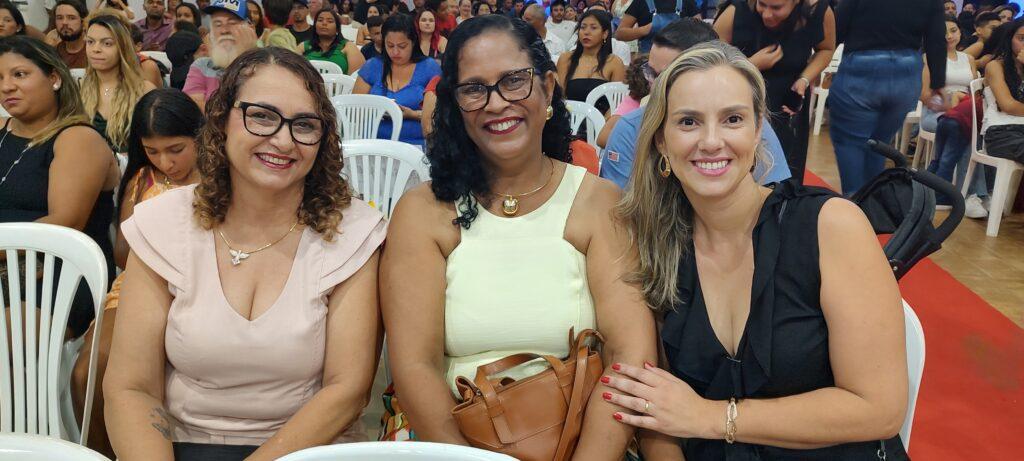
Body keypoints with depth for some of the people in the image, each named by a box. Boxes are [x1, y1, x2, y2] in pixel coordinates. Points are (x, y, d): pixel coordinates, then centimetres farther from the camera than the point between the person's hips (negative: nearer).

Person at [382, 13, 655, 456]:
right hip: (452, 442, 0)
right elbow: (413, 365, -7)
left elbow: (631, 353, -10)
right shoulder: (422, 212, 1)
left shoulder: (601, 204, 0)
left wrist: (590, 456, -22)